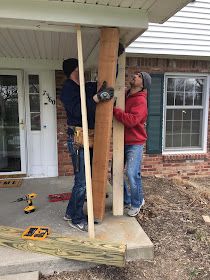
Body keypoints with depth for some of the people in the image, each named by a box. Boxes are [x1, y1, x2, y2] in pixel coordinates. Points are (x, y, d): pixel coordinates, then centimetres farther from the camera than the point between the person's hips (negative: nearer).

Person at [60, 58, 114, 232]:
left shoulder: (85, 87, 17)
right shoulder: (68, 89, -7)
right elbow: (78, 110, -23)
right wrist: (97, 98, -29)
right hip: (78, 140, -9)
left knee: (83, 178, 14)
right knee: (82, 181, -3)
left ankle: (71, 213, 28)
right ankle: (77, 219, 14)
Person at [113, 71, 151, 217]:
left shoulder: (140, 101, -14)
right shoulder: (124, 96, 9)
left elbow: (132, 120, -28)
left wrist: (114, 110, -24)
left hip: (135, 143, -7)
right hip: (121, 142, 7)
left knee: (132, 173, -12)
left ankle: (137, 202, 15)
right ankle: (126, 201, 28)